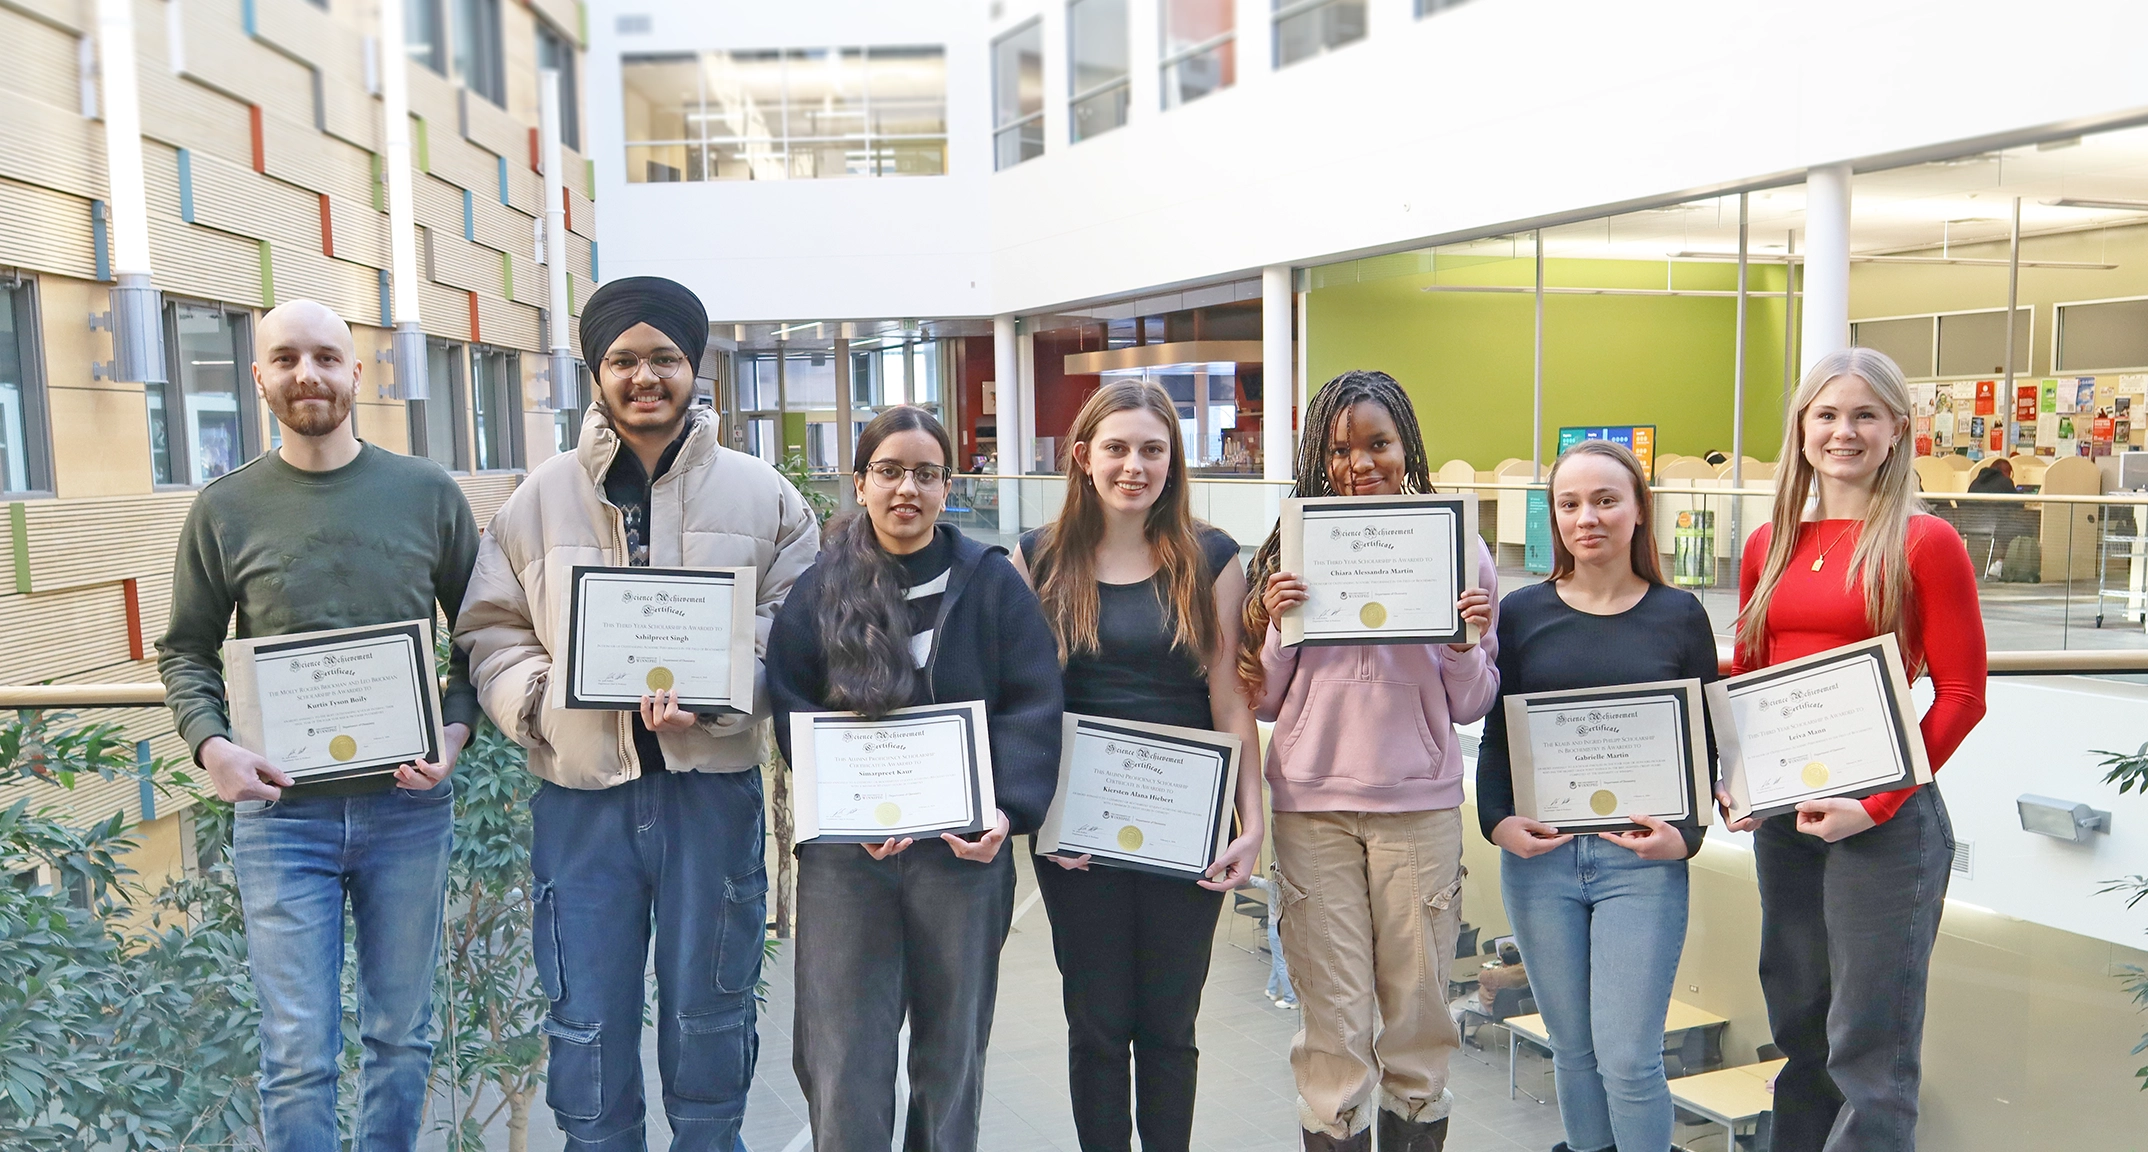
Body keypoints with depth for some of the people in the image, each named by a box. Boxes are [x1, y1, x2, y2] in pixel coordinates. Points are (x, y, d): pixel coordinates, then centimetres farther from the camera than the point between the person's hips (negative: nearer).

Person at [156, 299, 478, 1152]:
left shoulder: (426, 493, 1)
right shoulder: (225, 508, 1)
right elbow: (185, 650, 9)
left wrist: (456, 730, -7)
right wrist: (210, 743, -8)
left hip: (407, 804, 1)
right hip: (281, 809, -1)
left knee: (401, 1035, 14)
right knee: (297, 1054, 3)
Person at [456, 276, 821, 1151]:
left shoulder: (762, 495, 2)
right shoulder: (541, 498, 5)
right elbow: (490, 631, 6)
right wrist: (542, 697, -13)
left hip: (711, 783, 0)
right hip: (582, 790, 1)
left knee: (709, 1016, 15)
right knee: (586, 1027, 11)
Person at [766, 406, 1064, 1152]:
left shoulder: (991, 582, 1)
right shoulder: (820, 589, 3)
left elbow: (1032, 707, -3)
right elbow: (794, 714, -1)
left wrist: (1007, 809, -18)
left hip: (964, 847, 0)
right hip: (845, 852, 0)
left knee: (954, 1048, 13)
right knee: (842, 1056, 3)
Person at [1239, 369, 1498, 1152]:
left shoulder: (1457, 549, 2)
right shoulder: (1291, 552, 2)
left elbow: (1471, 706, 5)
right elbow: (1266, 702, 5)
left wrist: (1467, 643, -13)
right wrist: (1276, 625, -11)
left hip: (1419, 804, 0)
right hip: (1313, 805, 0)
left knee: (1416, 1009, 12)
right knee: (1333, 1022, 7)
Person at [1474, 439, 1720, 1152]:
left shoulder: (1680, 616, 2)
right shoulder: (1523, 611, 4)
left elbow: (1703, 745, 4)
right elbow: (1496, 738, 6)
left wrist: (1686, 835, -10)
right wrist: (1497, 820, -9)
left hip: (1641, 861, -2)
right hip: (1538, 855, 2)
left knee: (1628, 1058, -3)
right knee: (1572, 1048, 12)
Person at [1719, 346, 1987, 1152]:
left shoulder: (1925, 544, -7)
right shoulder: (1768, 545, 8)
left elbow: (1962, 694, -9)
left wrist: (1877, 803, -17)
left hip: (1882, 818, -5)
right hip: (1780, 814, 6)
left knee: (1869, 1049, 1)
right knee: (1797, 1024, 18)